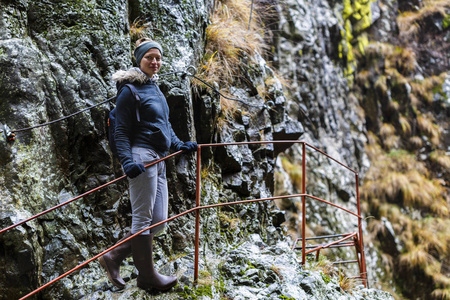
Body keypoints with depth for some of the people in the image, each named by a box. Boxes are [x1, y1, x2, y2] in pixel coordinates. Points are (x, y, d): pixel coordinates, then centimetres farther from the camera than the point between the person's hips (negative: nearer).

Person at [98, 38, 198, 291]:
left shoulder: (155, 89, 20)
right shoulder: (130, 91, -5)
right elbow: (121, 132, -9)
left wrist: (180, 145, 14)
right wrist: (127, 160, -21)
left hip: (159, 160, 9)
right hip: (142, 157, -9)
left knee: (159, 221, 9)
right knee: (144, 218, -2)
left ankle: (114, 257, 17)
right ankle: (147, 275, 8)